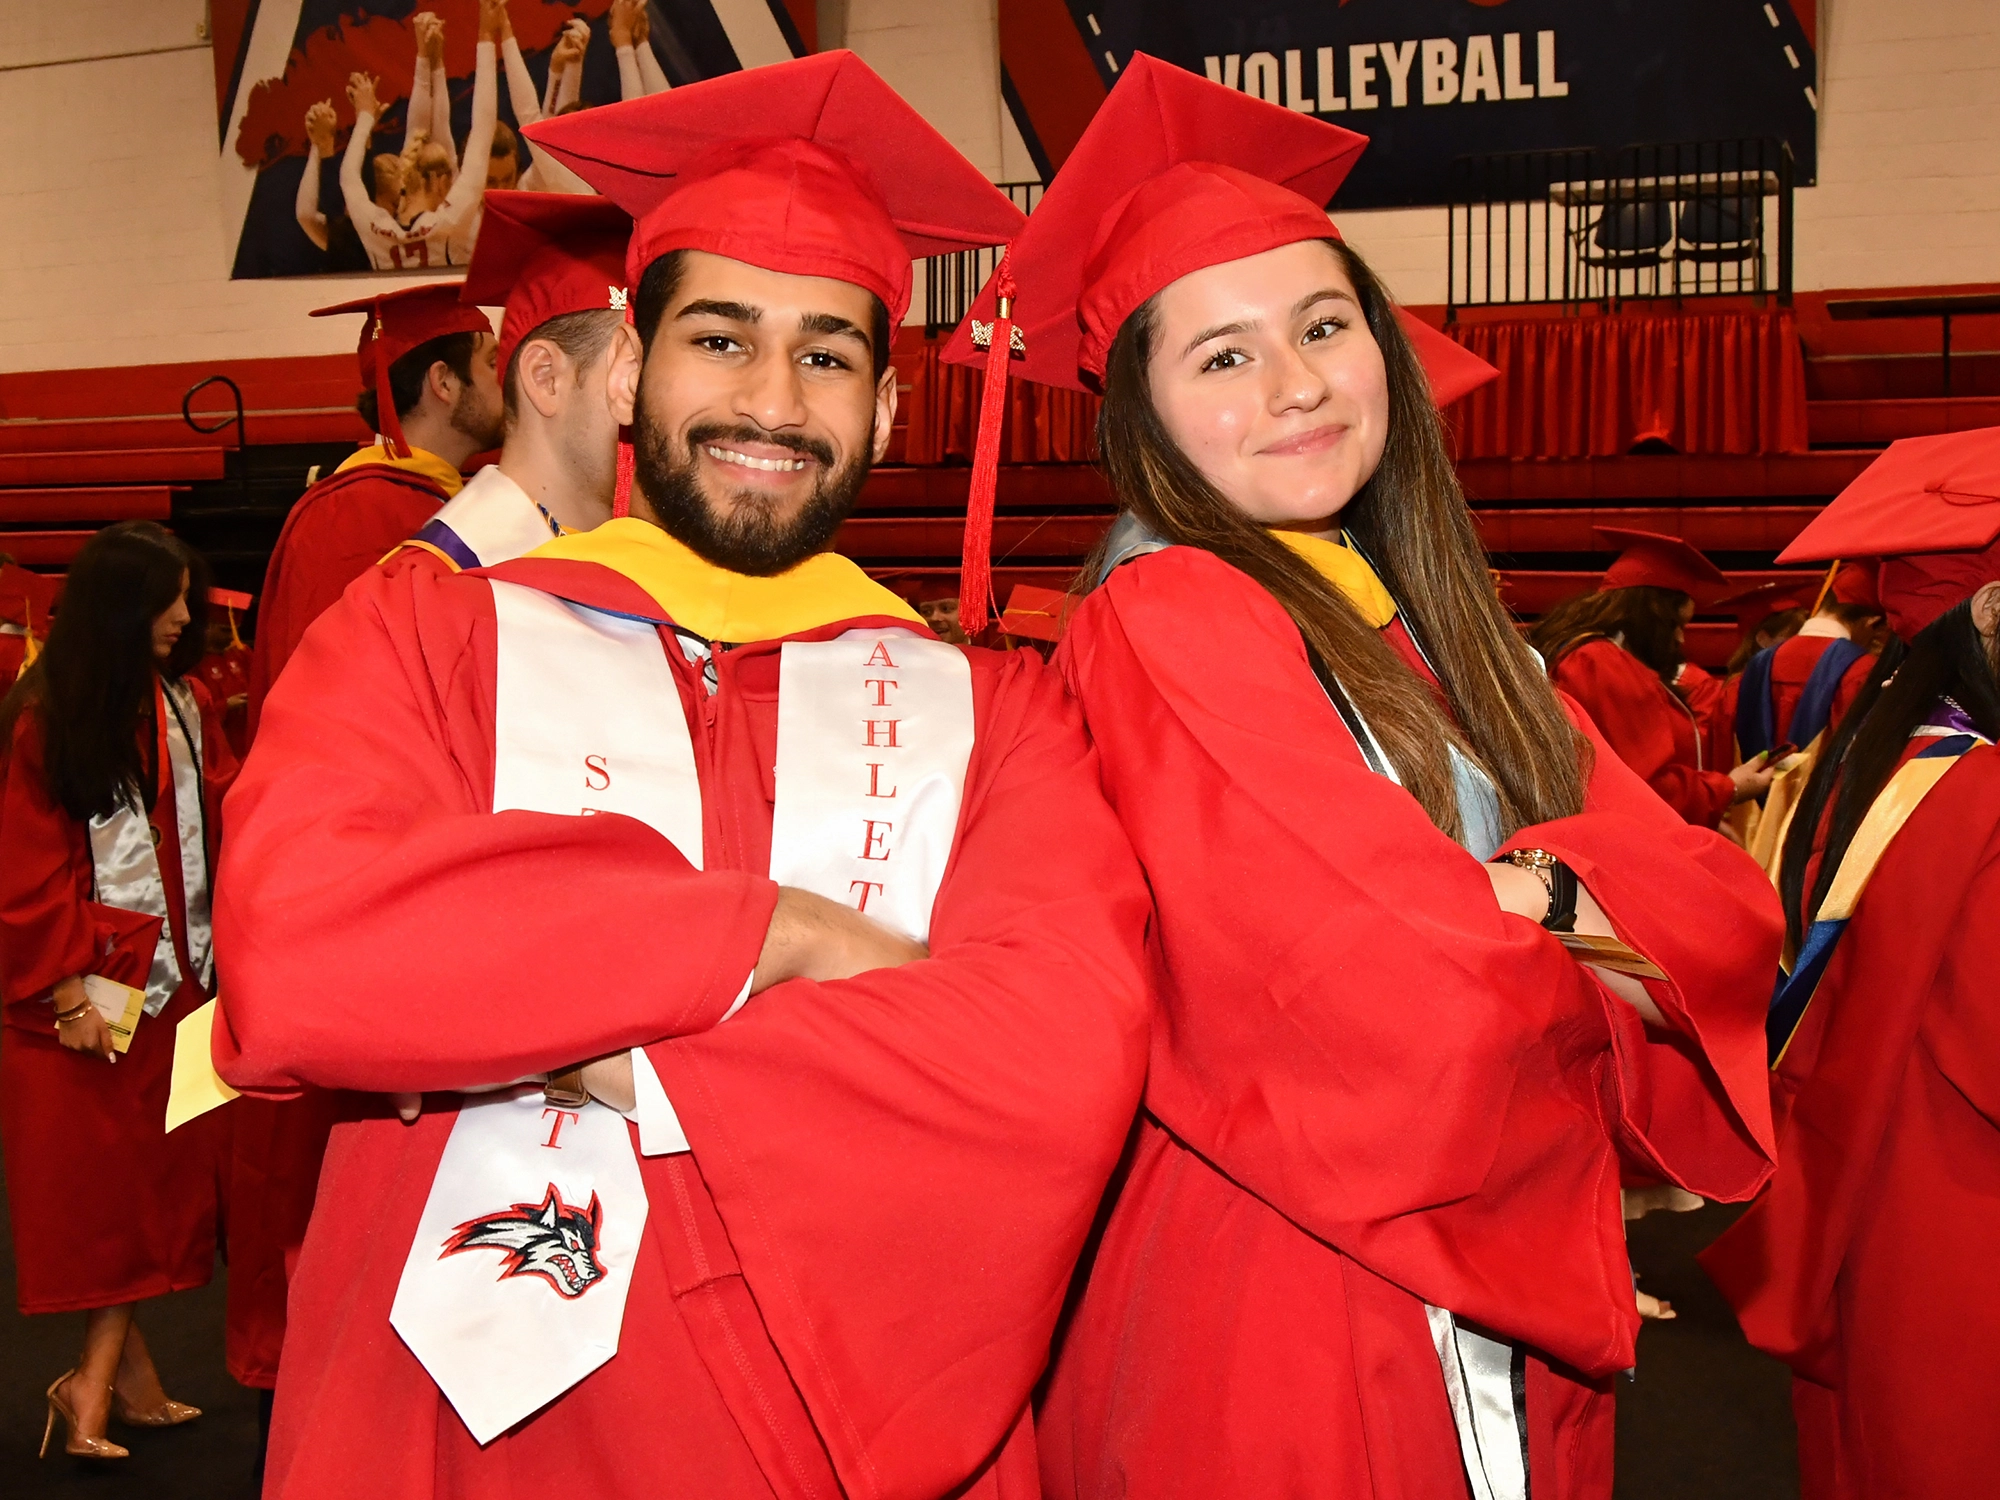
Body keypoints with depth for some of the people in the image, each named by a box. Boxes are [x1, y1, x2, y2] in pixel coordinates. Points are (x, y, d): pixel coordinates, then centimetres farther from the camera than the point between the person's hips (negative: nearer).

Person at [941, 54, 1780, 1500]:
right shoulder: (1165, 620, -17)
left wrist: (1524, 891, -21)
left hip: (1517, 1329, 8)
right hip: (1285, 1333, -7)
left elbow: (1731, 915, -3)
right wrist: (1601, 920, -7)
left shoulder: (1445, 635, 6)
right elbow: (1405, 1008, -26)